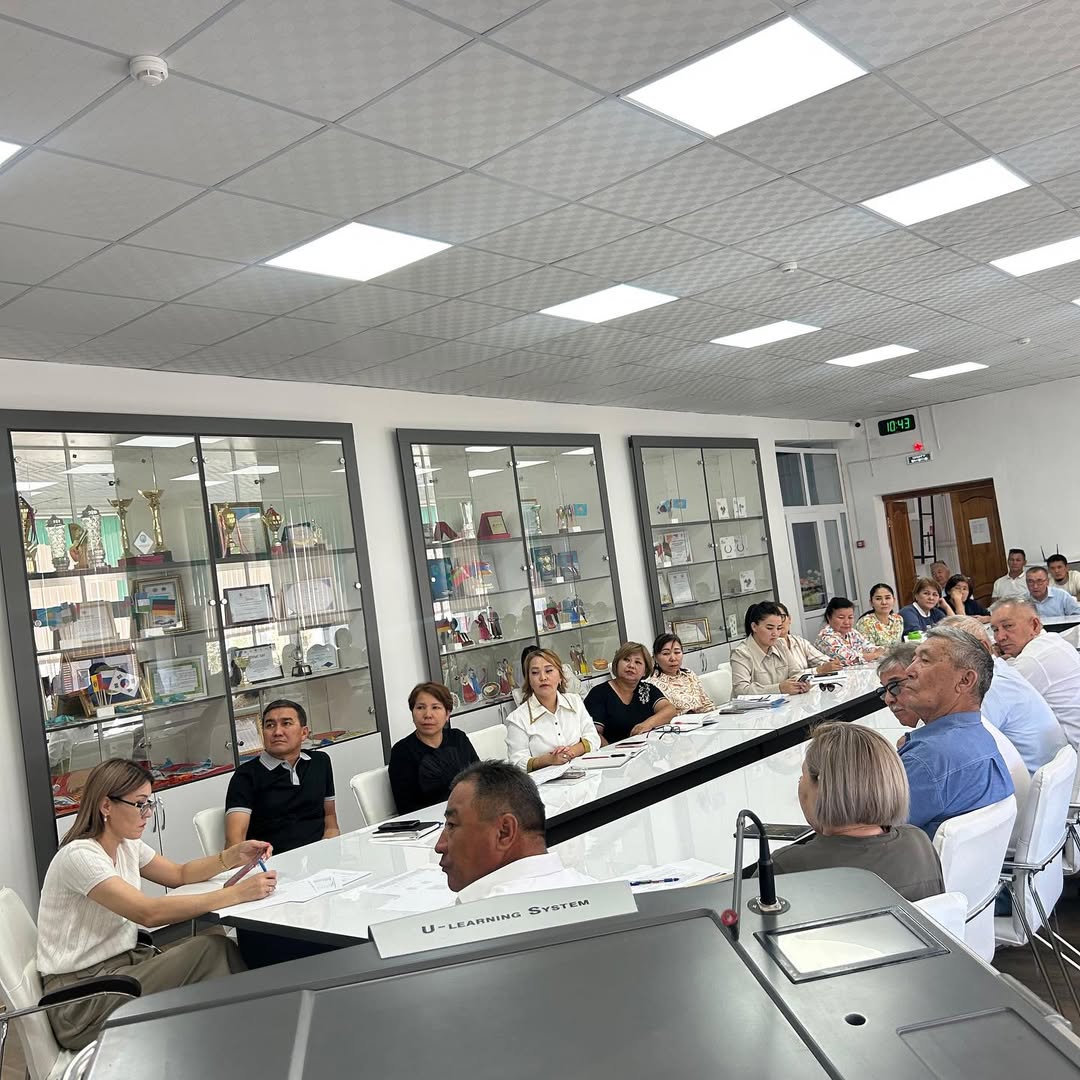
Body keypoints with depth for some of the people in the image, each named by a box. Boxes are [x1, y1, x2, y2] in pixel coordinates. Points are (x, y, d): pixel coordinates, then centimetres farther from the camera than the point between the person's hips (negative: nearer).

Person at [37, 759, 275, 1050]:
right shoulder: (79, 856, -22)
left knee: (217, 951, -15)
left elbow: (179, 874, 16)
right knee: (213, 950, -21)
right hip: (81, 1000, -8)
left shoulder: (127, 846, 5)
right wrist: (237, 893, -32)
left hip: (122, 965, 8)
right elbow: (149, 912, -30)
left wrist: (233, 856, -3)